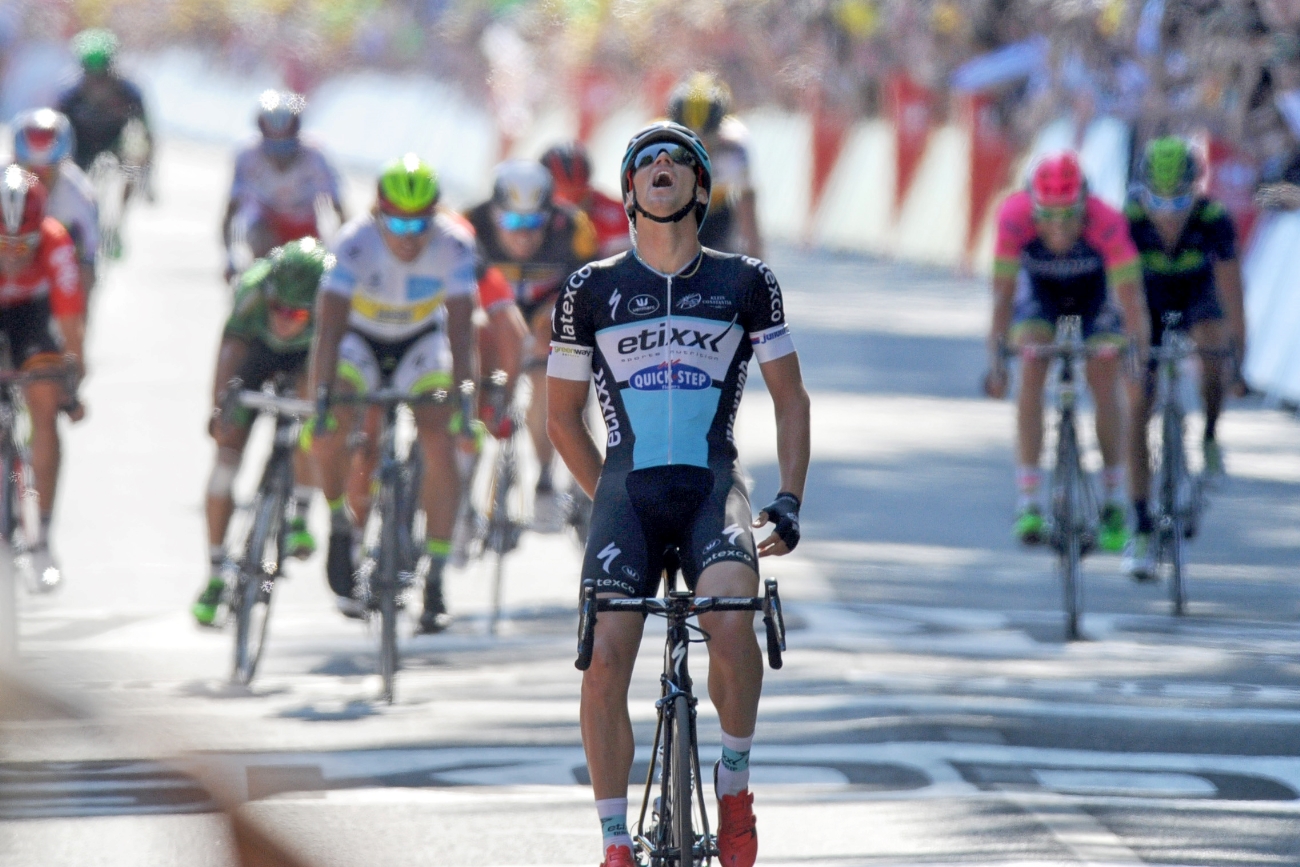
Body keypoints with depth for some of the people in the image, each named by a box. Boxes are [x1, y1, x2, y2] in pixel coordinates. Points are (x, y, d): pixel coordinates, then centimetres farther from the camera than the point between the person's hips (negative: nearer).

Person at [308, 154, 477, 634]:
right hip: (360, 339, -1)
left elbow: (460, 326, -30)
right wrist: (323, 393, -47)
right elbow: (330, 325, -36)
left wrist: (462, 391, -42)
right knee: (327, 433, -24)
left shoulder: (454, 246, -28)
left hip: (421, 342, 1)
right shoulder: (355, 243, -32)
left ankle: (434, 580, -10)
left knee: (440, 445, -18)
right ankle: (341, 524, 7)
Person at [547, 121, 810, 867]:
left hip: (712, 485, -1)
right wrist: (614, 499, 11)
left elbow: (791, 398, 12)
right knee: (606, 658, -15)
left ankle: (735, 784, -5)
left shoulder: (746, 284, 7)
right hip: (627, 490, 1)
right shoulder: (591, 291, 8)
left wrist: (789, 500, 3)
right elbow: (564, 418, 17)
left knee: (730, 625, -29)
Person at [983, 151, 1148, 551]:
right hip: (1039, 292, 0)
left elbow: (1130, 294, -38)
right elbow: (1003, 292, -34)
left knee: (1104, 384, -11)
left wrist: (1139, 353, -47)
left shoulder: (1106, 222, -39)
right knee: (1031, 369, -20)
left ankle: (1112, 503, 7)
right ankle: (1028, 503, -18)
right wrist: (996, 357, -41)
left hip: (1094, 292, 0)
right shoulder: (1015, 215, -36)